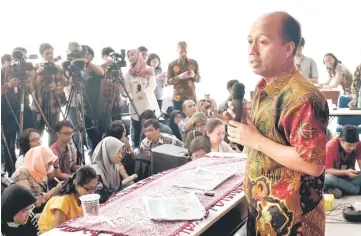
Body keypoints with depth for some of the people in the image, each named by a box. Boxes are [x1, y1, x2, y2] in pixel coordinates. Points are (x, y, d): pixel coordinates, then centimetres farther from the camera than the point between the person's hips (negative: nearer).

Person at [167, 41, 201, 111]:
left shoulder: (194, 62, 6)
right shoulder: (172, 64, 3)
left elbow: (198, 79, 10)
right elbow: (168, 81, 0)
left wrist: (193, 75, -12)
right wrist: (179, 77, -16)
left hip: (191, 97, 1)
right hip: (178, 98, -1)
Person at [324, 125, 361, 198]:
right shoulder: (331, 146, -25)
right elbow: (327, 170, -22)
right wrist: (346, 172, -35)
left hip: (349, 176, 3)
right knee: (328, 178, -38)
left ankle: (338, 189, -24)